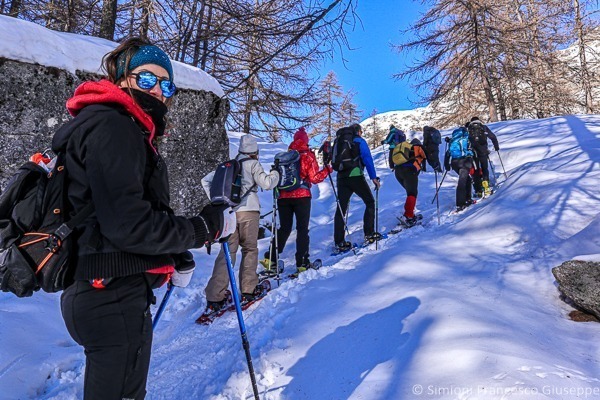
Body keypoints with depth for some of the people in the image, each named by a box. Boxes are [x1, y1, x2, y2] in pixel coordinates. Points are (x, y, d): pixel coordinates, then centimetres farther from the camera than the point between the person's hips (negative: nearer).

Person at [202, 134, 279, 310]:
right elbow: (267, 183, -5)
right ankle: (248, 290, 13)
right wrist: (275, 173, 14)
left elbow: (205, 180, 15)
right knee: (250, 249, 10)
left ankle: (215, 297, -3)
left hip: (229, 211, 4)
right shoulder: (253, 164, 1)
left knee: (227, 251, 2)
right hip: (248, 210, -4)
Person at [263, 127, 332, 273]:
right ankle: (302, 262, -3)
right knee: (302, 229, 2)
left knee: (284, 228, 14)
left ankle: (270, 258, 10)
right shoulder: (308, 155, -2)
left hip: (283, 196, 4)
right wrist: (327, 170, 7)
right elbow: (314, 178, -6)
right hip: (302, 196, -4)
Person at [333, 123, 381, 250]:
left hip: (341, 178, 5)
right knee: (370, 202, 12)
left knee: (341, 208, 4)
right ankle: (369, 234, 9)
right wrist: (373, 177, -11)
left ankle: (339, 242, 1)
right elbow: (367, 159, -8)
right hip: (356, 176, -5)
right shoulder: (359, 141, 3)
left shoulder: (340, 141, 21)